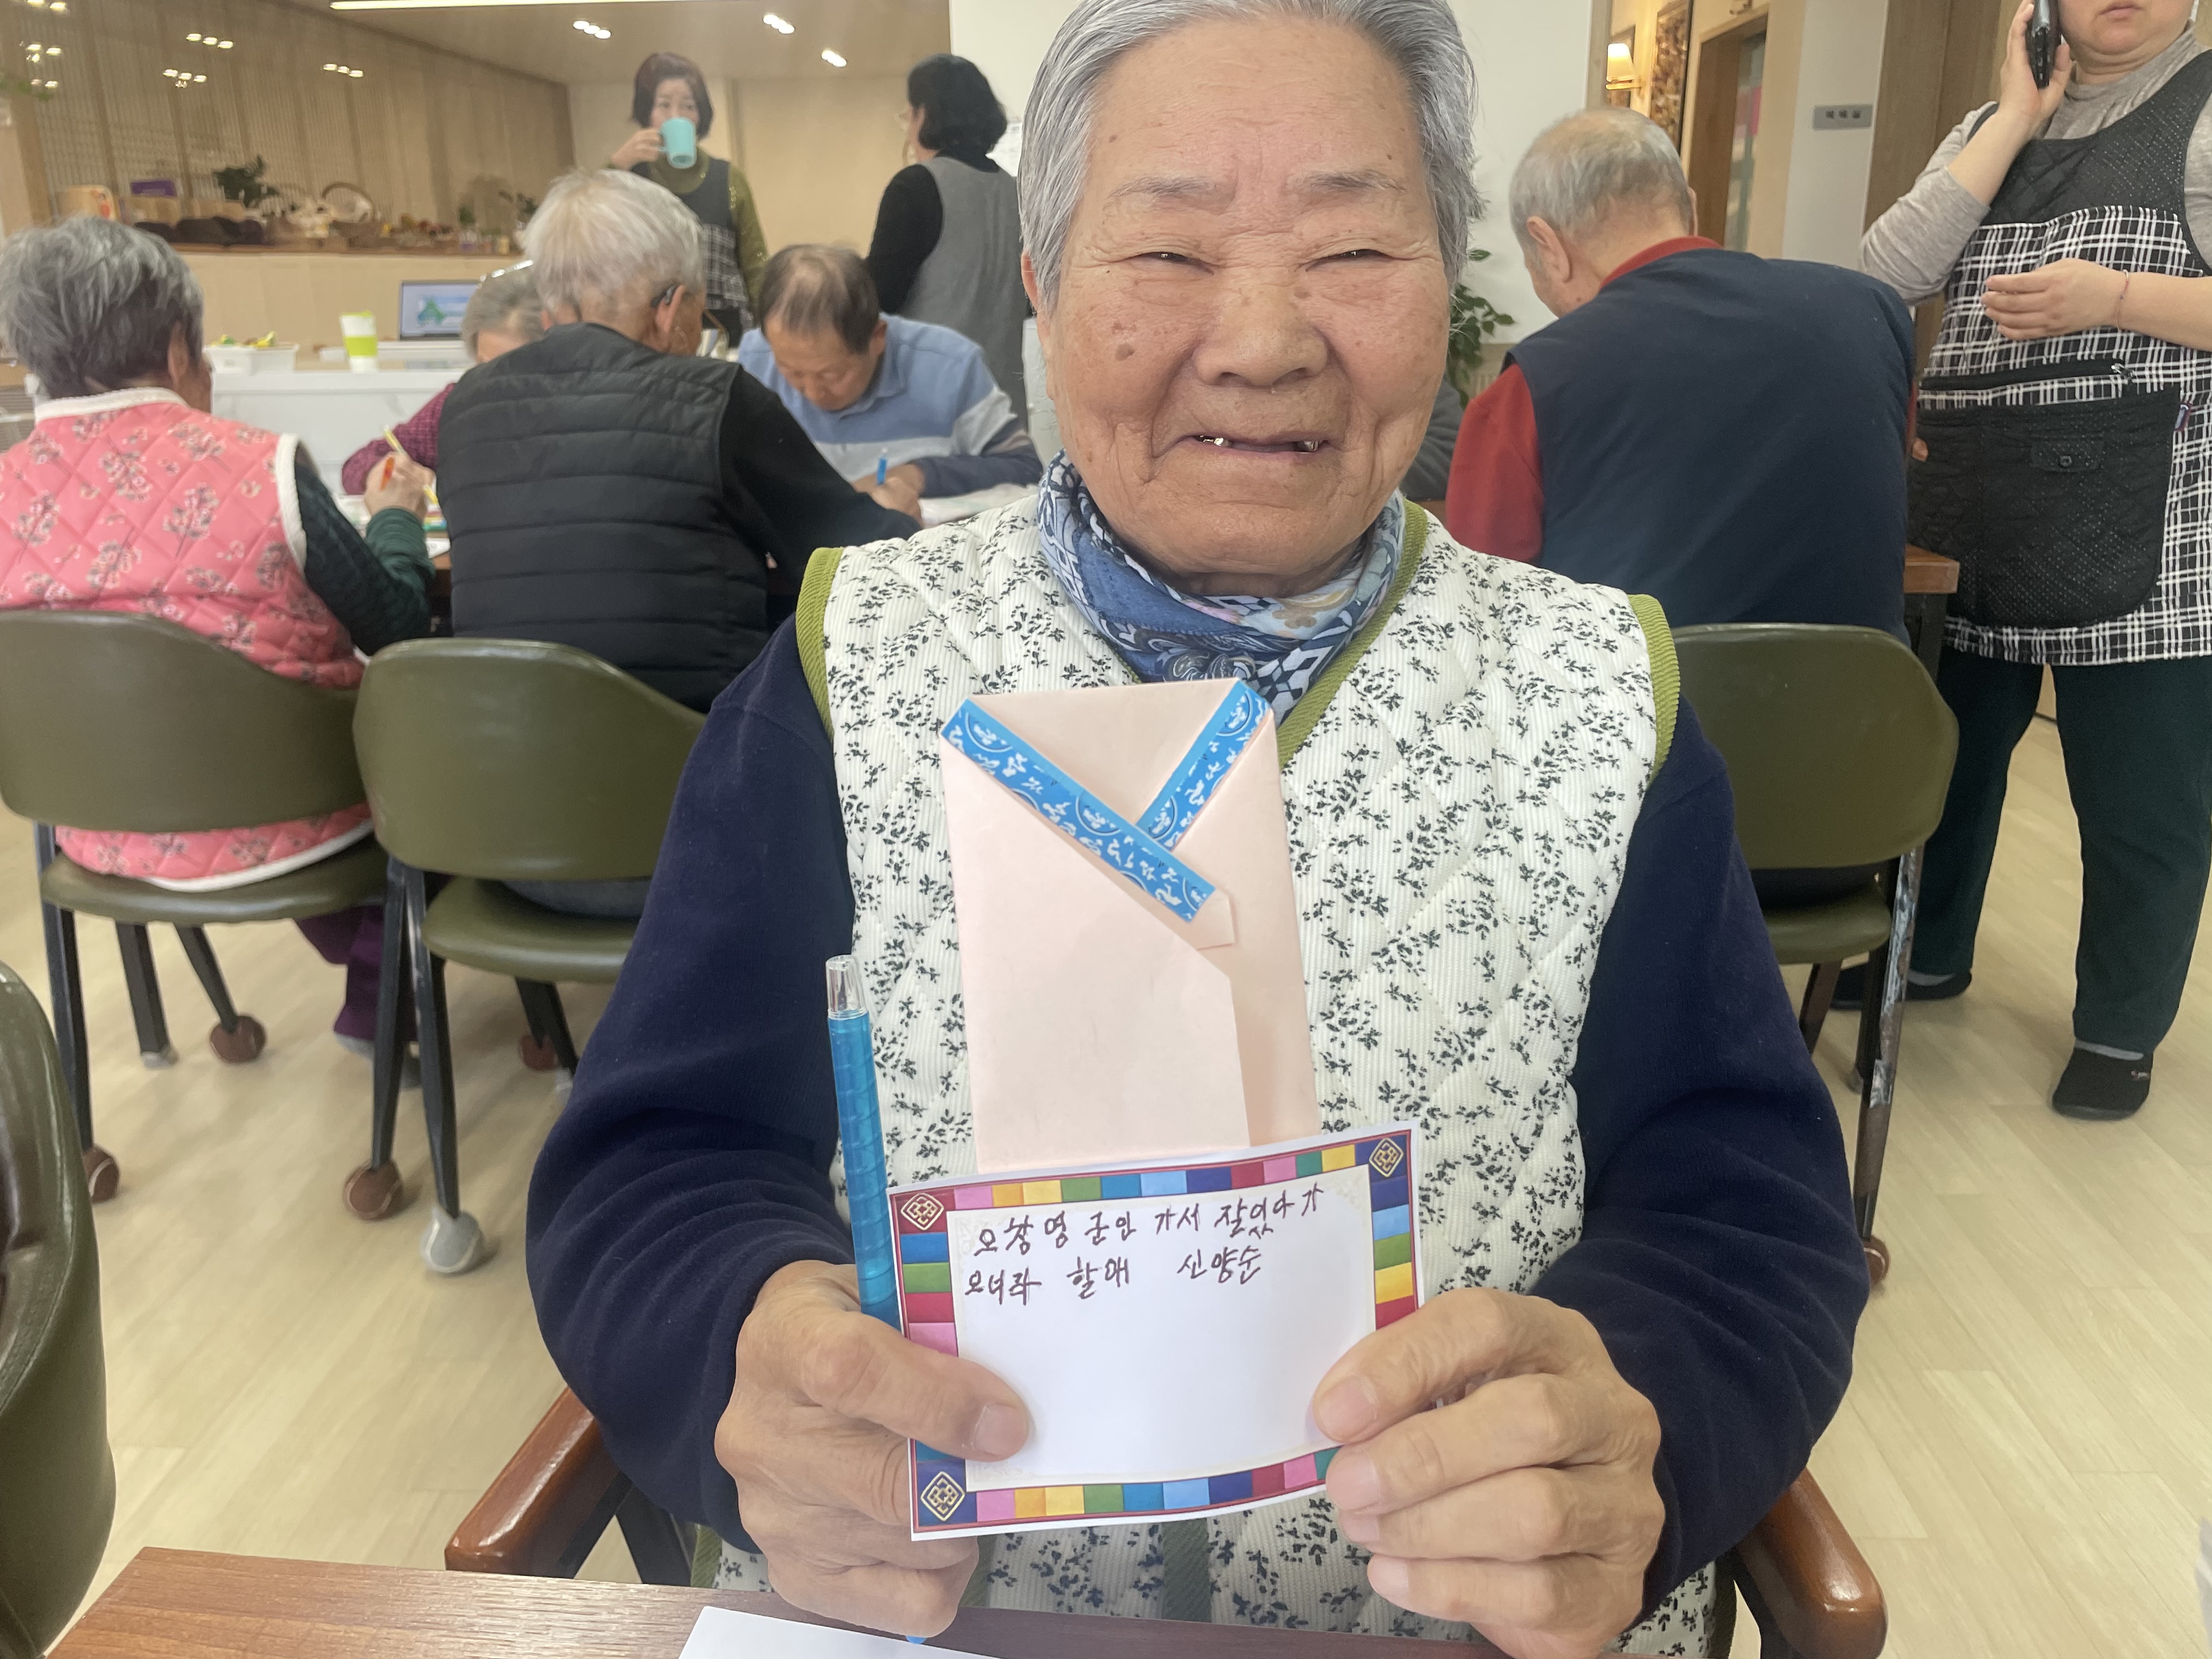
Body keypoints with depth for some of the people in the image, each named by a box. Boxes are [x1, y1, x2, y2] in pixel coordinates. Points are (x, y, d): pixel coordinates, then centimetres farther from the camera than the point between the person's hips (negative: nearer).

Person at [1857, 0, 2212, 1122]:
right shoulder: (1988, 128, 14)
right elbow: (1887, 275, -2)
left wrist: (2114, 296, -21)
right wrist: (2019, 116, -2)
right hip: (1967, 527, 5)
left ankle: (2120, 1030, 23)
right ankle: (1930, 955, 38)